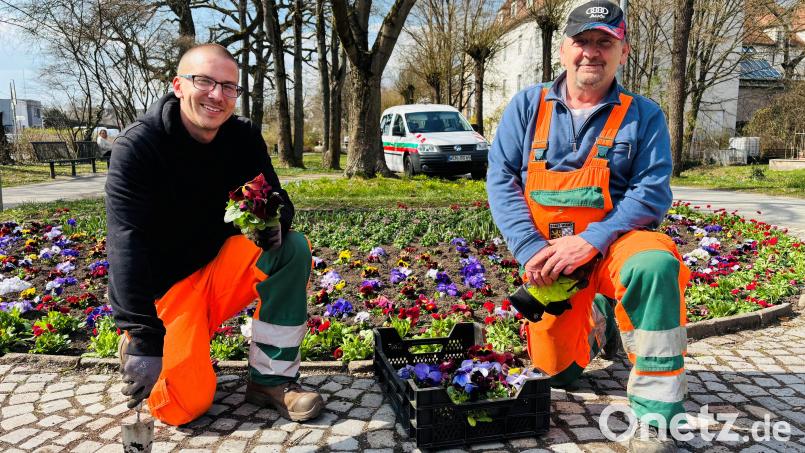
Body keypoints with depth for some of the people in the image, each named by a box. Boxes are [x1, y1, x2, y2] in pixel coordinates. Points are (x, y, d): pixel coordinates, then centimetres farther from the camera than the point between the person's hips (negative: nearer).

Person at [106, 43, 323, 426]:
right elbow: (127, 244, -29)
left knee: (293, 249, -21)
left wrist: (274, 224, -29)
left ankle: (271, 379, -11)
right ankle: (136, 347, 15)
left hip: (219, 266, 5)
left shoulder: (244, 138, -4)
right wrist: (143, 337, -39)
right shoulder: (137, 146, -19)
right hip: (161, 289, -4)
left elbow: (277, 201, -2)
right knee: (185, 406, -19)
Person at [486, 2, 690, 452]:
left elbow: (653, 193, -10)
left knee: (655, 262, -37)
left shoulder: (643, 115, -2)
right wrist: (530, 250, -18)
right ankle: (597, 322, 41)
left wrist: (590, 241, -25)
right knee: (557, 369, 5)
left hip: (614, 245, -2)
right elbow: (501, 179, -4)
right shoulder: (527, 106, 2)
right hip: (548, 257, 2)